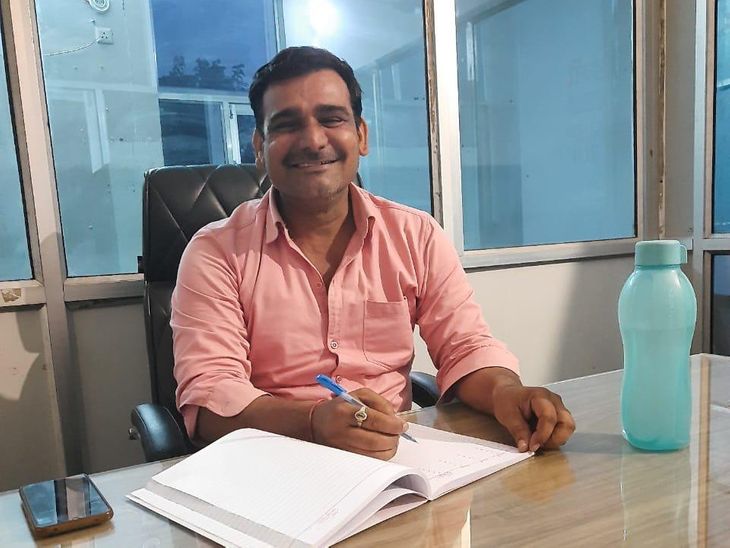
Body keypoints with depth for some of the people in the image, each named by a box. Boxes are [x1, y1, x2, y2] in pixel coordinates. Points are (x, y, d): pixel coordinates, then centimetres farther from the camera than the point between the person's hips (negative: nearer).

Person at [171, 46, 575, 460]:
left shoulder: (417, 236, 4)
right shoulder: (216, 254, -5)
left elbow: (465, 347, 4)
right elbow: (208, 394, -13)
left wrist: (505, 391, -19)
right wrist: (313, 422, -32)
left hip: (398, 456, 4)